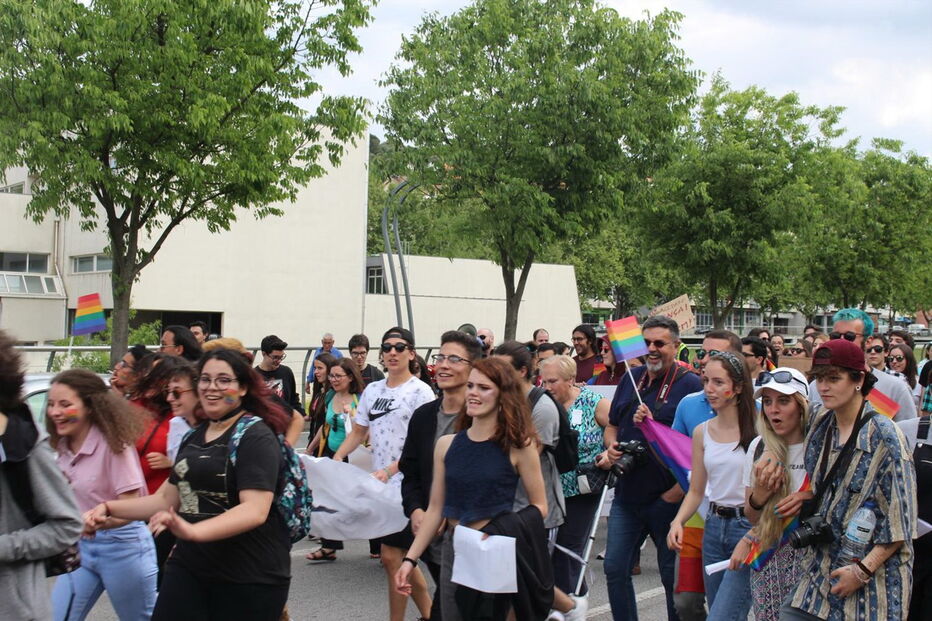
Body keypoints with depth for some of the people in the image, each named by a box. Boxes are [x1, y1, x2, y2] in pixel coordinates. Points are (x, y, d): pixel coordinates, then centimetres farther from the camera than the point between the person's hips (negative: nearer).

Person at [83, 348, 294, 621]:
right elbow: (168, 499, 22)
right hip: (189, 565, 7)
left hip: (249, 578, -6)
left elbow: (255, 511, -23)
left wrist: (193, 531, -36)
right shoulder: (195, 436, 14)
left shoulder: (256, 436, -11)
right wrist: (108, 508, 10)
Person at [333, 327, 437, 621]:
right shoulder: (372, 390, 12)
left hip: (406, 484, -7)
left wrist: (389, 471, -24)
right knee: (403, 556, 15)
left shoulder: (420, 391, -8)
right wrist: (335, 459, 2)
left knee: (392, 556, -6)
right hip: (381, 485, 7)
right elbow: (358, 432, 18)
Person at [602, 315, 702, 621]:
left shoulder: (690, 384, -10)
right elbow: (612, 424, 19)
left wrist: (677, 492, -17)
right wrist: (611, 447, -4)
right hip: (627, 494, 6)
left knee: (672, 575, 8)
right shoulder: (631, 378, 8)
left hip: (668, 498, -5)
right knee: (615, 568, 8)